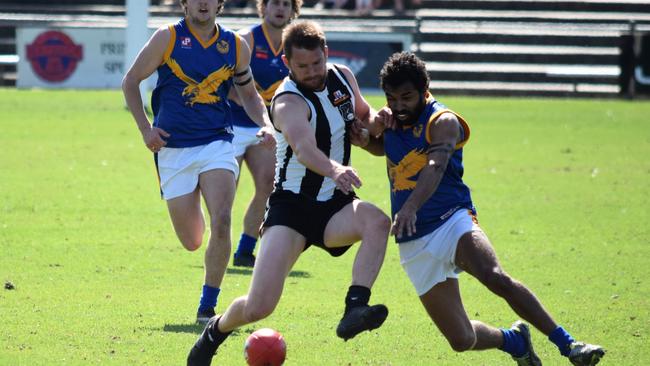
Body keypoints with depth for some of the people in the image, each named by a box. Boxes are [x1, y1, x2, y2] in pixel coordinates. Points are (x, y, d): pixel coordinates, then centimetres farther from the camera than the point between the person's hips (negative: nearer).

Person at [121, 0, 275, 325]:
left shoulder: (236, 46, 5)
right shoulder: (167, 38, -2)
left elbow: (249, 94, 21)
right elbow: (130, 81, 6)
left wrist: (266, 124, 3)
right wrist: (145, 128, -5)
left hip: (217, 143, 1)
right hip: (173, 149, -1)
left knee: (221, 223, -21)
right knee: (191, 242, 3)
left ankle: (207, 307, -8)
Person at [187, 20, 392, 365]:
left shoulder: (342, 77, 3)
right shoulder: (289, 103, -20)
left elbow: (363, 115, 24)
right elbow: (303, 146, -42)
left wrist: (376, 120, -1)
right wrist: (334, 169, -62)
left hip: (335, 206, 5)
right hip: (291, 206, -5)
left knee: (378, 221, -32)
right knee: (258, 307, -13)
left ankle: (354, 310, -37)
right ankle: (216, 331, 21)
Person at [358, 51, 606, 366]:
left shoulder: (442, 121, -8)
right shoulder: (392, 121, 13)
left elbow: (435, 166, -26)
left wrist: (410, 208, -44)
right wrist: (376, 124, 5)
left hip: (451, 221, -5)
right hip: (415, 245, 5)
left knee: (495, 277, -36)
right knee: (462, 340, -5)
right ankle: (513, 341, 26)